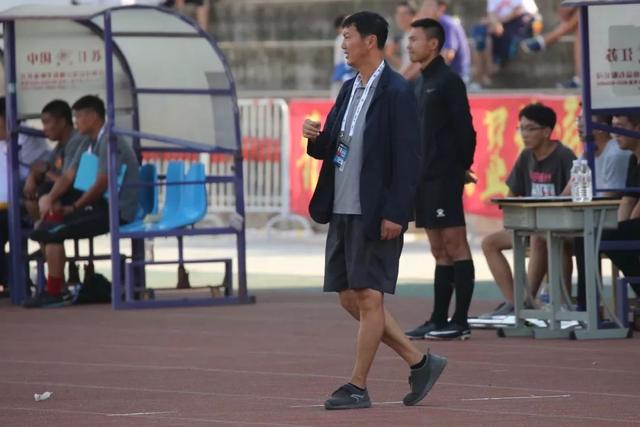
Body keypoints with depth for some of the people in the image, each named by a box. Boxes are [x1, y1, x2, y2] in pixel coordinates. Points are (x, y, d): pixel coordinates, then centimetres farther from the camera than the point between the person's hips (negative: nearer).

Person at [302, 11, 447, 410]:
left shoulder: (396, 92, -12)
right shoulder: (350, 89, 14)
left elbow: (409, 158, -16)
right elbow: (330, 149, 20)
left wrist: (395, 213, -21)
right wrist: (315, 138, -3)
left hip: (376, 214, -9)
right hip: (343, 211, 9)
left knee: (369, 297, -4)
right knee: (350, 298, 10)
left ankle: (358, 388, 2)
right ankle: (420, 362, 19)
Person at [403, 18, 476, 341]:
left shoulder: (448, 82, -9)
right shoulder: (421, 84, 17)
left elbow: (464, 128, -12)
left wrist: (462, 166, -7)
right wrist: (416, 170, 13)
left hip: (445, 177, -9)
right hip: (426, 178, 9)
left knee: (454, 245, -7)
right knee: (439, 250, 10)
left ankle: (460, 322, -8)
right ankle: (438, 320, 12)